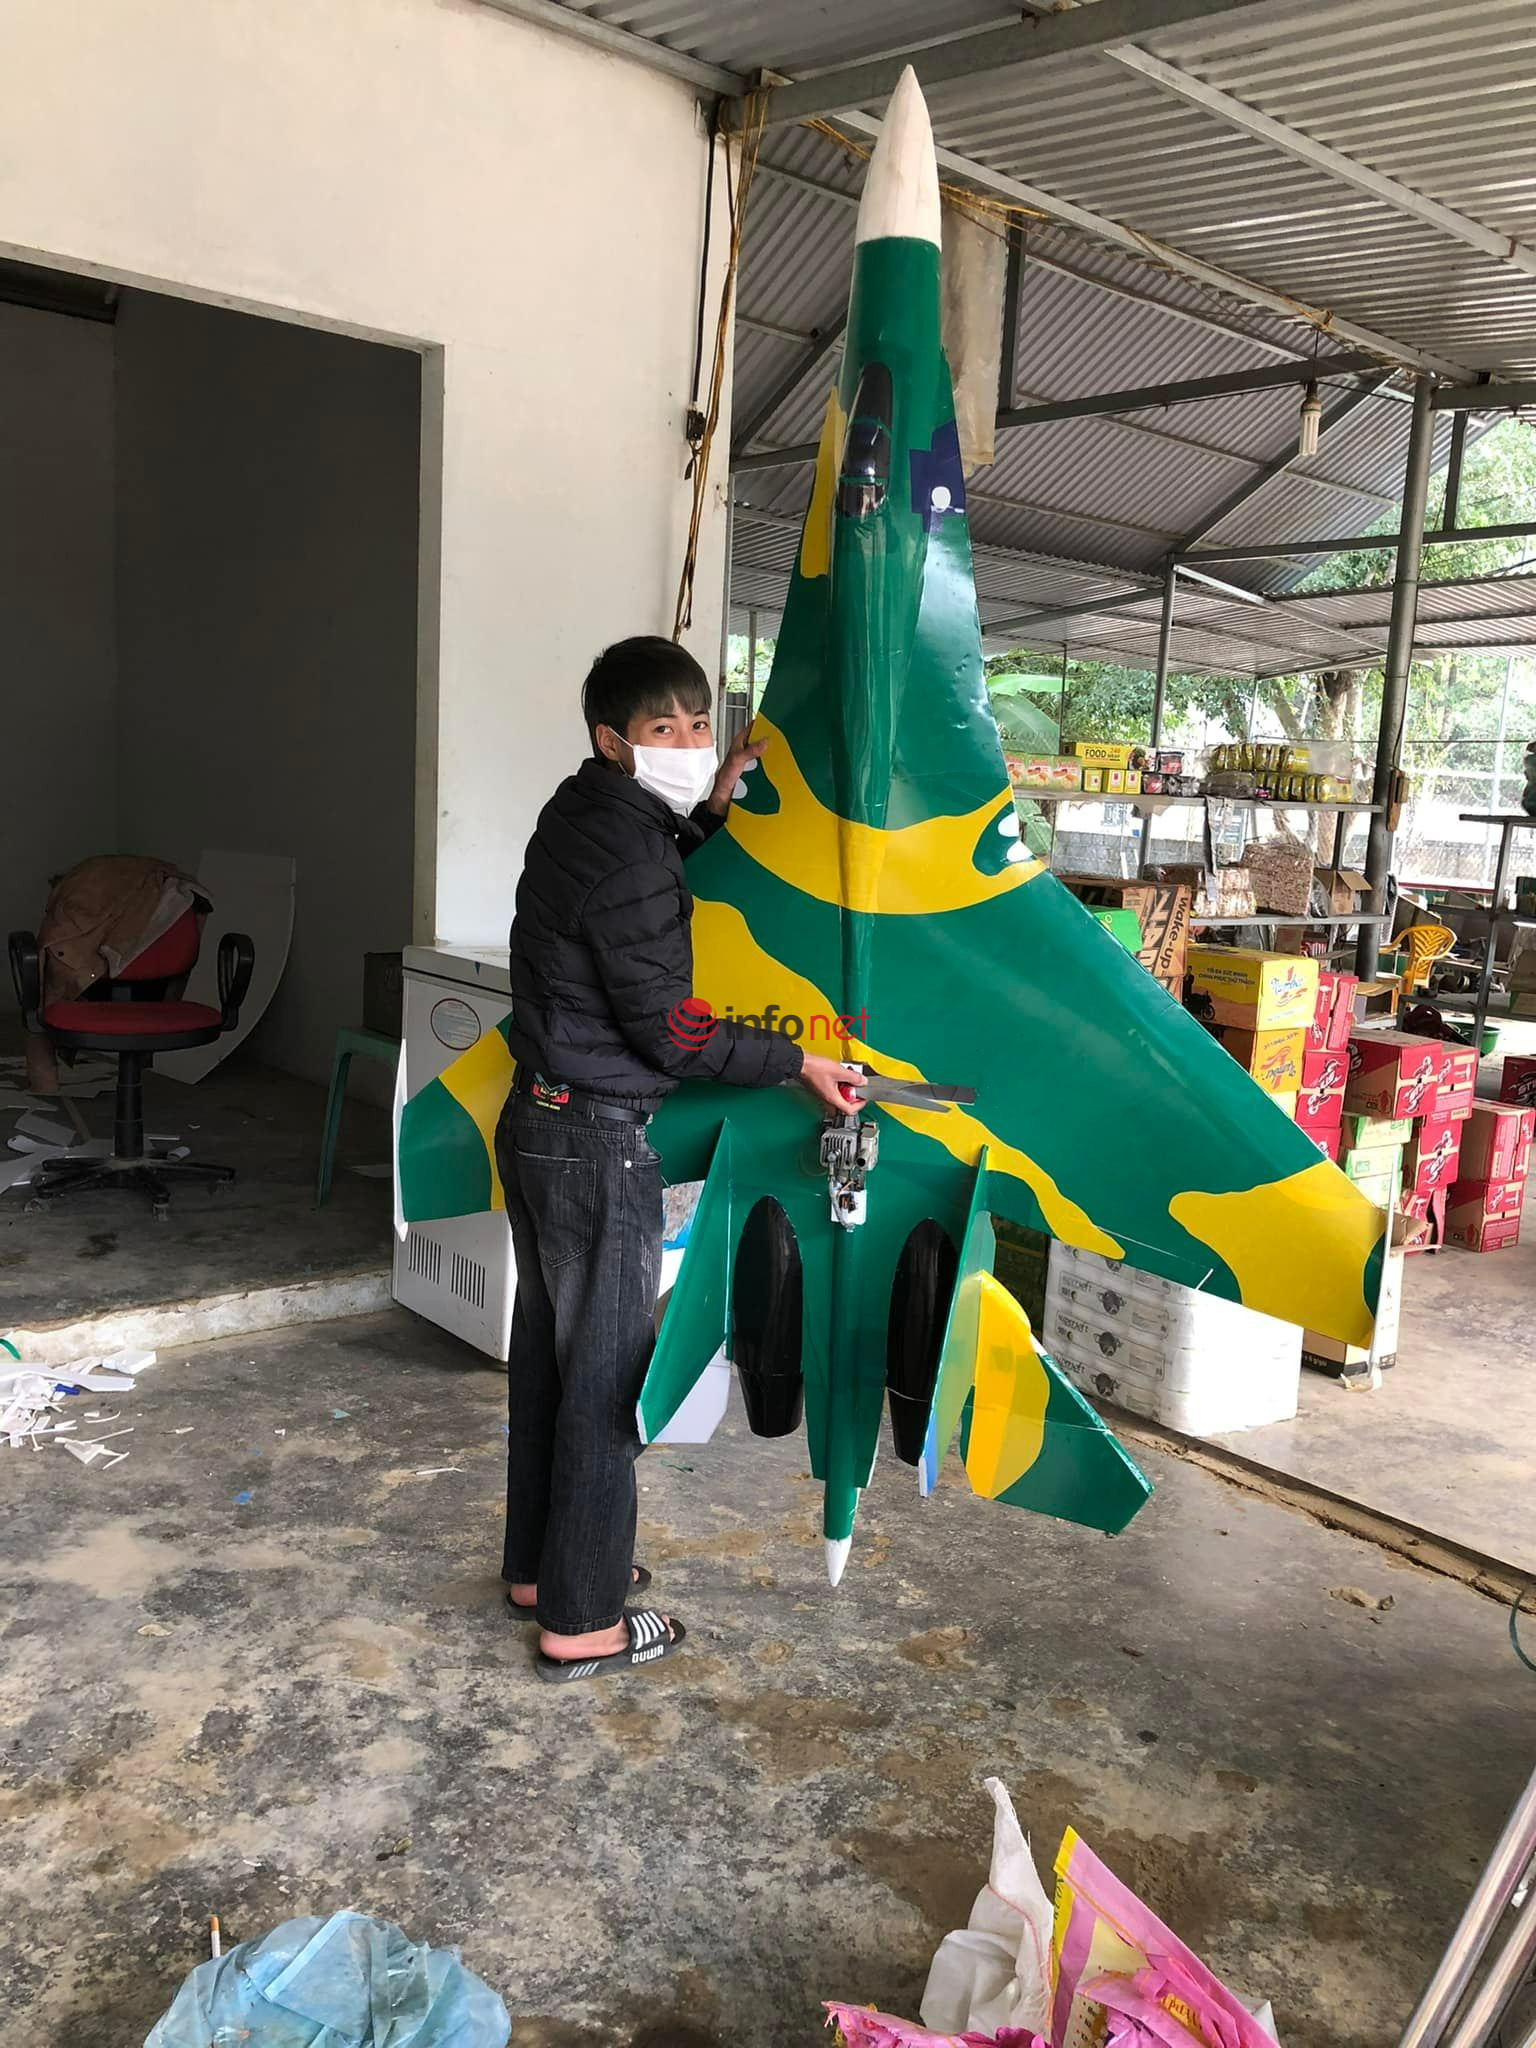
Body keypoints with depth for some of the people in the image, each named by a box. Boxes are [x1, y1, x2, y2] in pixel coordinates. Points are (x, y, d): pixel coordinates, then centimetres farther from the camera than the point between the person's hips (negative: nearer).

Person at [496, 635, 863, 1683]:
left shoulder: (579, 815, 7)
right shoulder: (628, 860, -21)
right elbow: (670, 1034, -19)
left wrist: (714, 803, 12)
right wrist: (800, 1064, -11)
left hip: (537, 1122, 10)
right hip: (602, 1143, -10)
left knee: (548, 1352, 19)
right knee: (607, 1376, 2)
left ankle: (539, 1564, 35)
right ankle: (583, 1621, 16)